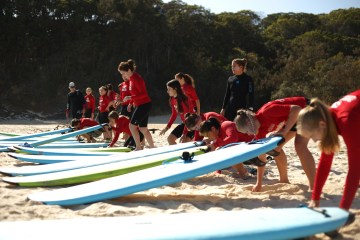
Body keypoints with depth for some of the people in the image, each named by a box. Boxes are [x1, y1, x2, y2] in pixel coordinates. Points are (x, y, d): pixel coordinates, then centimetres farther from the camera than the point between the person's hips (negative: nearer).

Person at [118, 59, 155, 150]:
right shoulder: (131, 79, 10)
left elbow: (144, 94, -24)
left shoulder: (137, 78, -19)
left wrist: (130, 97, -28)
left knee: (132, 125, -8)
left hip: (144, 105, -10)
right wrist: (130, 103, 14)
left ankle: (138, 147, -1)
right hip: (139, 105, 10)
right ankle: (152, 147, 19)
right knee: (143, 128, 12)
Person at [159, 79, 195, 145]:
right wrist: (167, 127, 5)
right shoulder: (172, 100, -2)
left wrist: (184, 134, -27)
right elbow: (174, 114, 11)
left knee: (184, 141, -25)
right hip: (184, 123, 9)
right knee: (170, 138, 4)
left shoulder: (184, 100, -26)